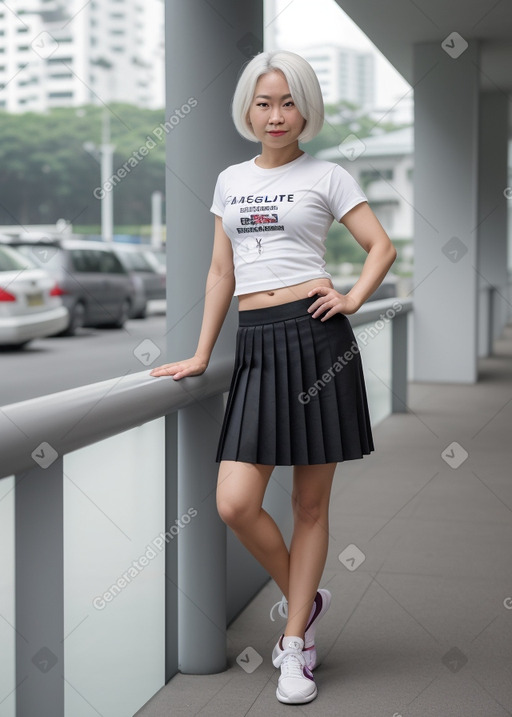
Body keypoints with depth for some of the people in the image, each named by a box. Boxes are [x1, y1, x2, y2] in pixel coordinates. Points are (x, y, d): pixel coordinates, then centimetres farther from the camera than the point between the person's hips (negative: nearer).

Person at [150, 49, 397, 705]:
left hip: (315, 336, -3)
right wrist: (201, 356, 17)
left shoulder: (325, 176, 6)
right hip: (256, 346, 4)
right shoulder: (231, 180, 17)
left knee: (310, 503, 4)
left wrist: (352, 299, -9)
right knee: (234, 504, -7)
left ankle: (295, 637, 19)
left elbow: (382, 246, 7)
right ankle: (305, 599, 20)